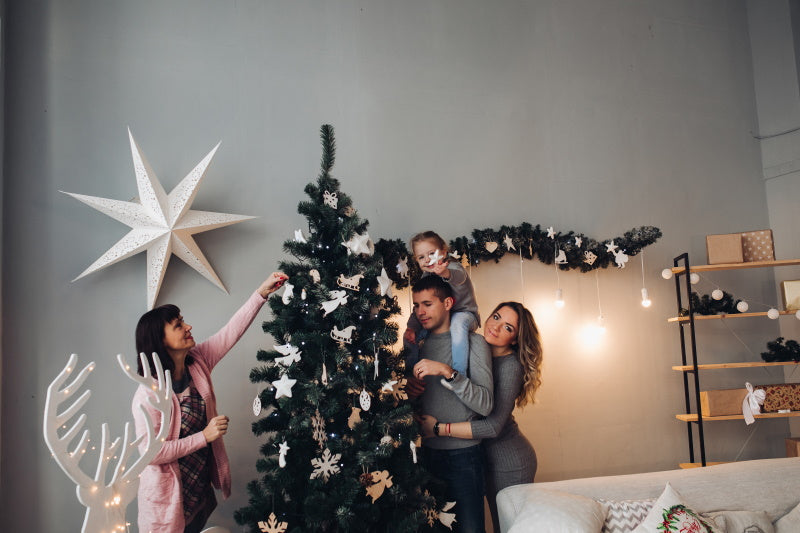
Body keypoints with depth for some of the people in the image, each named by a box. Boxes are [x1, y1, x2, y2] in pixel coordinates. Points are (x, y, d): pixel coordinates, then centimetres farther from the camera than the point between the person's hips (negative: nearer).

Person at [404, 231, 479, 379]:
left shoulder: (452, 267, -18)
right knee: (410, 336, -6)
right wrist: (411, 328, -14)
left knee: (458, 324, -41)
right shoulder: (426, 278, 3)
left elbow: (459, 276, -46)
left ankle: (458, 373, -40)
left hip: (464, 313, -7)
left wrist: (445, 273, -71)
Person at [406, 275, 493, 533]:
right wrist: (409, 388, -4)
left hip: (462, 453, -5)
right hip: (427, 451, 5)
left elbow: (485, 404, -17)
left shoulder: (472, 342, -7)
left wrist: (447, 372, -26)